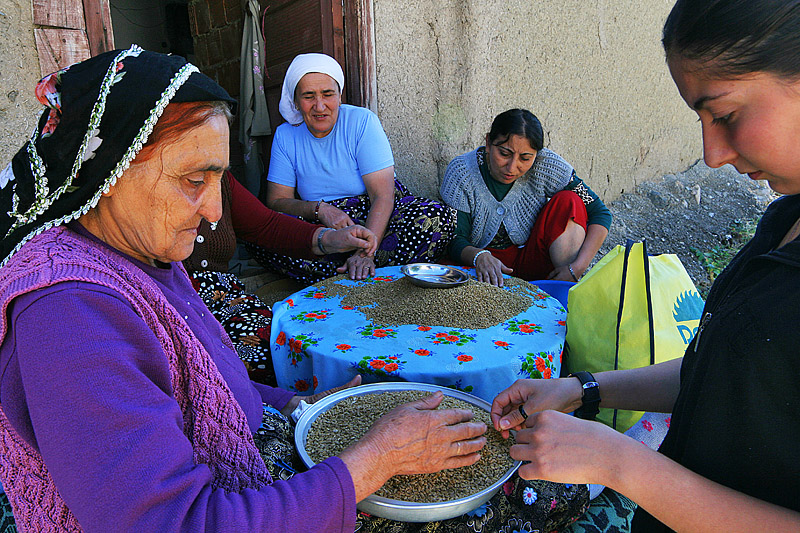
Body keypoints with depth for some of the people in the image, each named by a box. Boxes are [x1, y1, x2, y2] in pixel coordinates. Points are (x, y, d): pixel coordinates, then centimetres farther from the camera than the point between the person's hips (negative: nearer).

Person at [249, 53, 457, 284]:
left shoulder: (362, 122, -10)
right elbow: (276, 201, -1)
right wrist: (319, 209, -22)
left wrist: (365, 252, -32)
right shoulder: (285, 135, 0)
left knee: (439, 217, -29)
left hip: (375, 217, -1)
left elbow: (383, 196, -18)